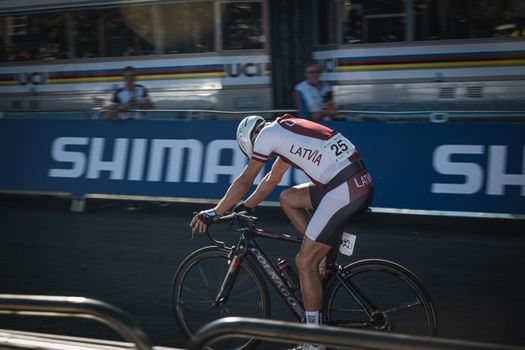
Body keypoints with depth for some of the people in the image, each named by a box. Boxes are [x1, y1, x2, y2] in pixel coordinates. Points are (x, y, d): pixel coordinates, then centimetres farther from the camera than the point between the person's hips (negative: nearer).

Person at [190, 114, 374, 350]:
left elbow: (243, 182, 2)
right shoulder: (286, 130, 25)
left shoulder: (267, 133, 0)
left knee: (304, 262, -1)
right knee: (288, 198, 22)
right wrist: (246, 207, 37)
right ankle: (323, 253, 20)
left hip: (345, 190, -9)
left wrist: (214, 213, 10)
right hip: (361, 182, 9)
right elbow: (271, 179, 34)